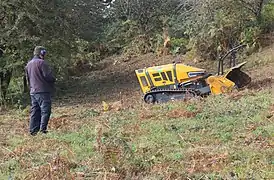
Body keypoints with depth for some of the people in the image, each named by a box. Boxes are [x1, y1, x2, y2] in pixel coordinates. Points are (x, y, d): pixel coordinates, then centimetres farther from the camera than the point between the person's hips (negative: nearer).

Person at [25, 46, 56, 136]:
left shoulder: (28, 64, 15)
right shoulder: (41, 62, -11)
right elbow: (48, 76, -15)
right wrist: (54, 79, 4)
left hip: (33, 92, 8)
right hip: (43, 91, -8)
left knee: (35, 111, 11)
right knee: (45, 110, -6)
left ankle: (33, 130, 11)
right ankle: (43, 128, -12)